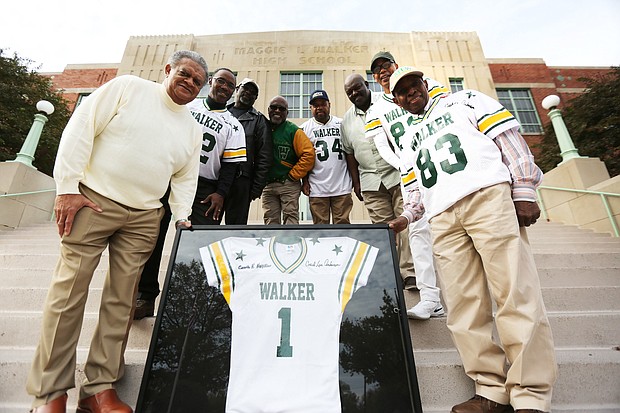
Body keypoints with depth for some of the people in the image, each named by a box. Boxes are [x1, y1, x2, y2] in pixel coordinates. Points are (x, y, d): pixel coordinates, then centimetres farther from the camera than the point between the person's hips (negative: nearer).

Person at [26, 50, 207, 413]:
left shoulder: (192, 129, 13)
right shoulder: (128, 88, 1)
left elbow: (185, 179, 14)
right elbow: (80, 130, -5)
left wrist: (183, 216, 0)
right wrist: (67, 188, -11)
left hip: (144, 219, 4)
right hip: (93, 202, -3)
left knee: (122, 300, 5)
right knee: (69, 291, 0)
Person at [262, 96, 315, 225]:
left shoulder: (293, 131, -4)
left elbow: (308, 154, -11)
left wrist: (293, 175, -10)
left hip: (289, 184, -4)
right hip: (267, 184, 4)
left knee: (290, 219, -3)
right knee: (270, 221, 8)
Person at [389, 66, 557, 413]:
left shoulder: (463, 100, 19)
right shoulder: (410, 139, 32)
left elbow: (509, 138, 6)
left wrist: (524, 191, -5)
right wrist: (407, 216, 13)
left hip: (488, 196, -4)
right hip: (443, 219, 5)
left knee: (516, 295, -10)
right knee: (464, 306, -3)